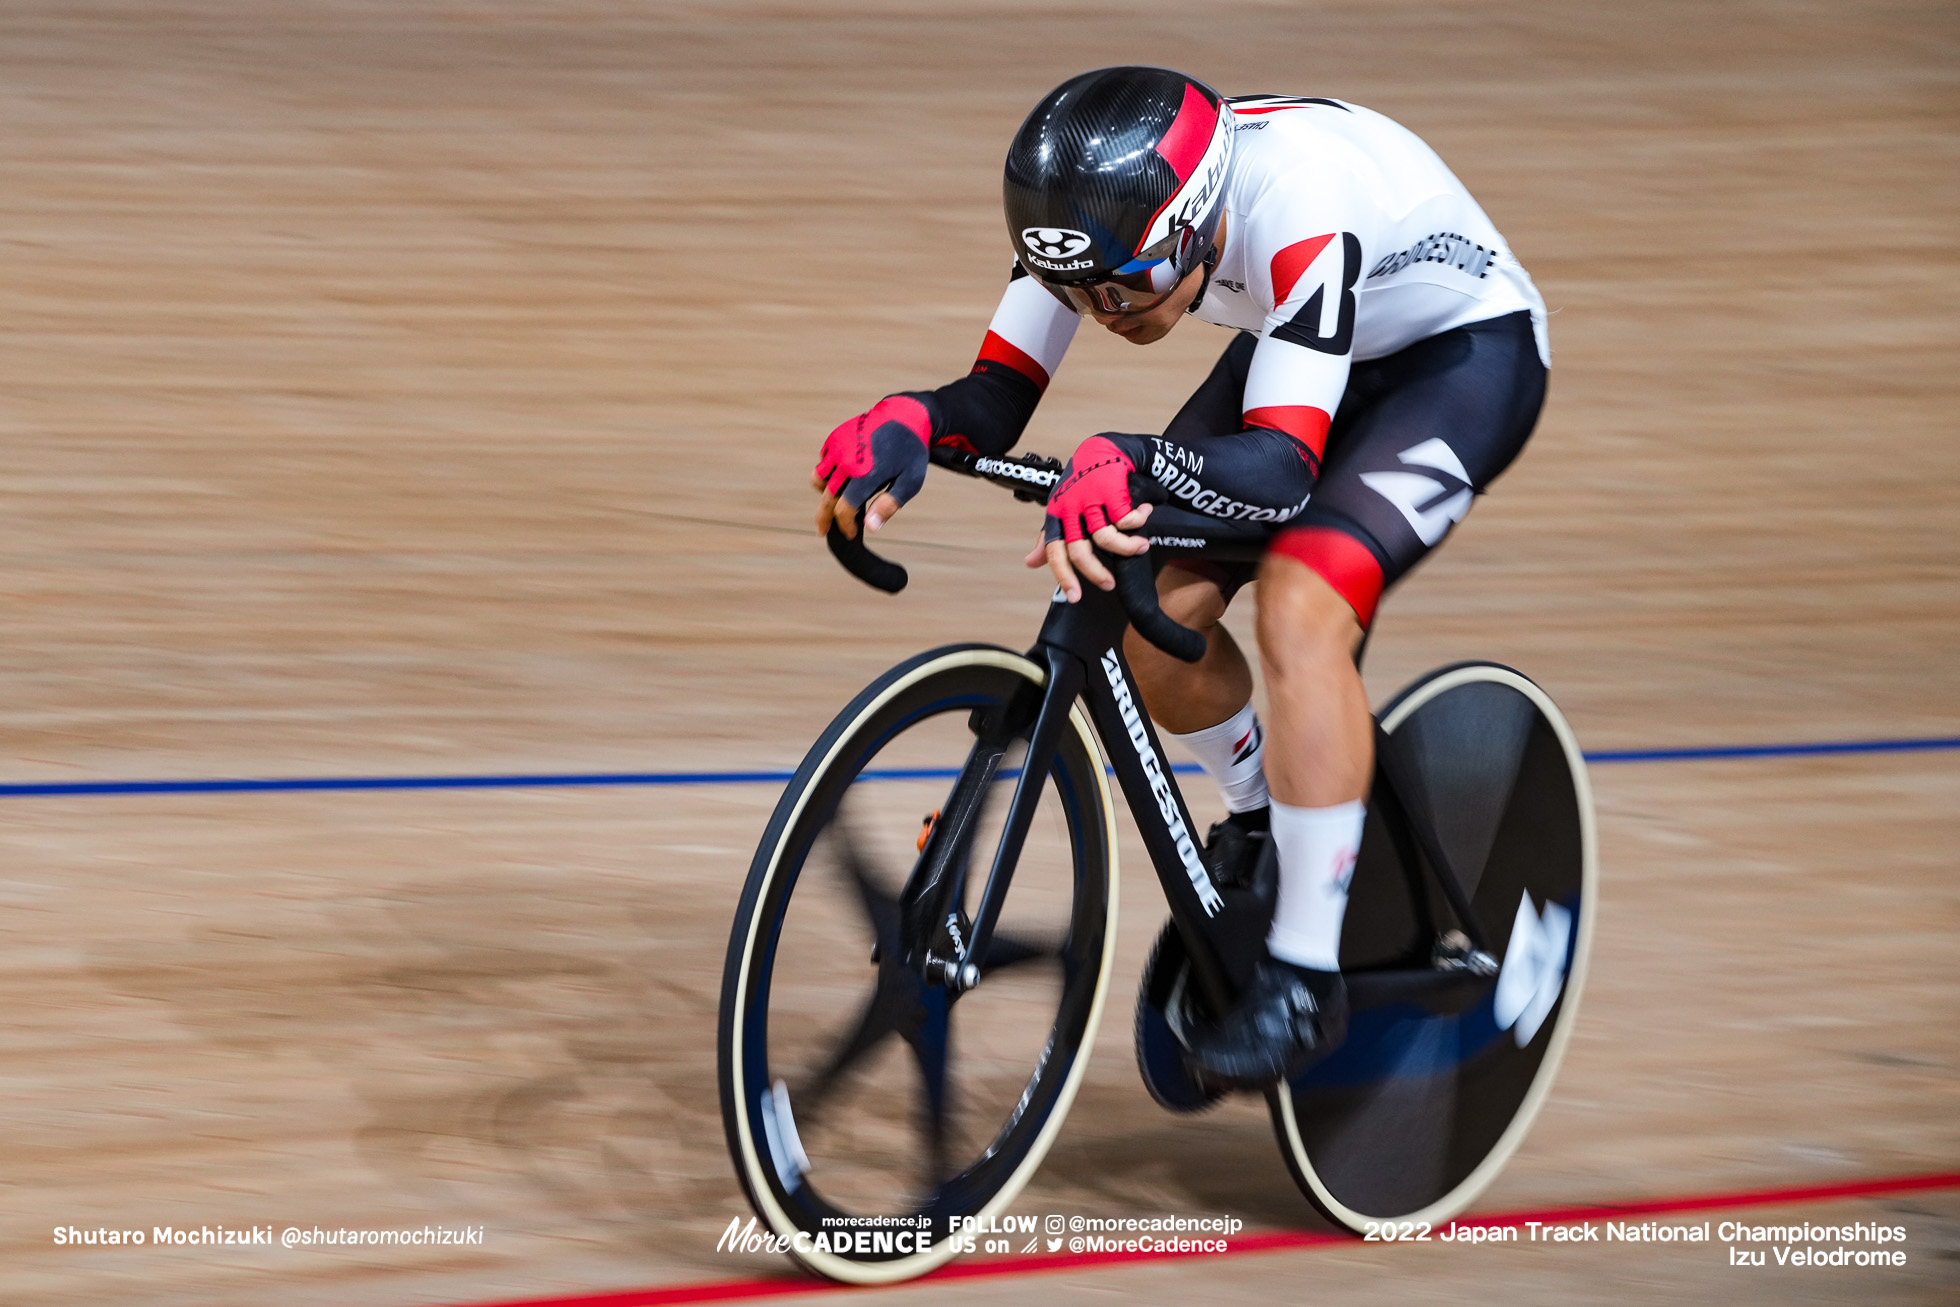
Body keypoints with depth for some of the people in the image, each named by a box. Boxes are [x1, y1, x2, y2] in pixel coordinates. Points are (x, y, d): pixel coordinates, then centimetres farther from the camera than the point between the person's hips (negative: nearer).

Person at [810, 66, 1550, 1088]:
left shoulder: (1302, 210, -40)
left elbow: (1280, 469, -45)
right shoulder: (1097, 206, -21)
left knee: (1299, 609, -26)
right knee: (1157, 604, -9)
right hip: (1300, 349, 7)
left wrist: (1125, 464, -60)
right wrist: (907, 422, -38)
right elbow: (998, 398, -17)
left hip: (1465, 351, -7)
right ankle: (1260, 822, 22)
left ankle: (1305, 979, -17)